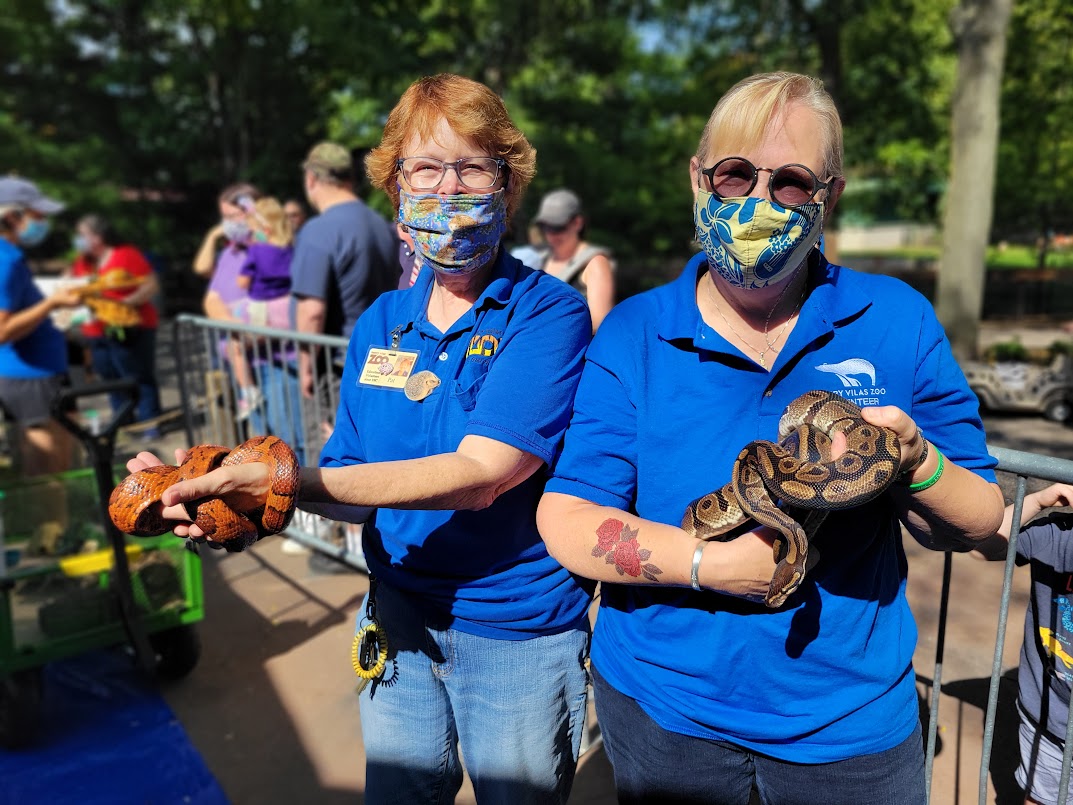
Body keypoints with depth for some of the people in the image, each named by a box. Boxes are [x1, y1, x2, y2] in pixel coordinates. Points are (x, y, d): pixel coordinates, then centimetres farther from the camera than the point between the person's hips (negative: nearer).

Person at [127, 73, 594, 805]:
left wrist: (288, 480, -30)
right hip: (402, 620, 5)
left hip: (517, 639, -4)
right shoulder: (379, 324, 2)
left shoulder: (549, 313, -15)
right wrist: (237, 495, -15)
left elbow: (480, 474, -26)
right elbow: (354, 486, 3)